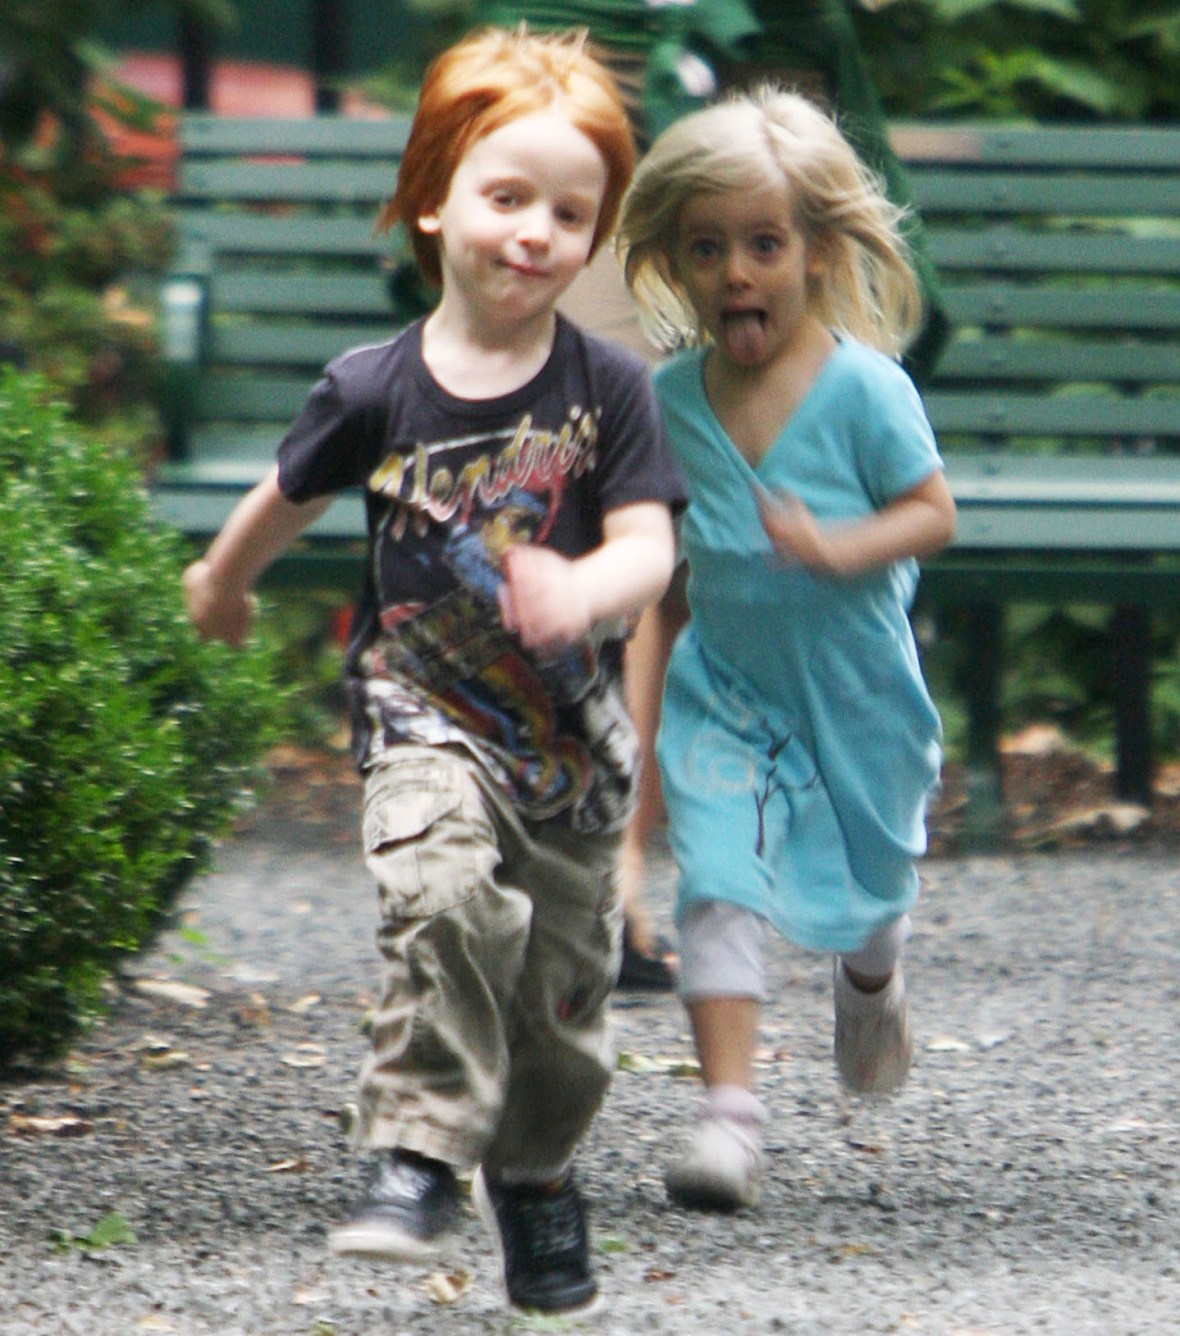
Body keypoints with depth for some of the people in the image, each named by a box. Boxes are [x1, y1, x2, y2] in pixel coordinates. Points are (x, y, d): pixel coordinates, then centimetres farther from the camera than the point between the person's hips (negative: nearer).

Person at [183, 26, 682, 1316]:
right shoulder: (377, 389, -7)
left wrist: (584, 589, -36)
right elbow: (289, 498, 12)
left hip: (571, 727, 2)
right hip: (425, 712, -2)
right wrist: (222, 581, 29)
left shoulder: (609, 388, -7)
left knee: (563, 976, 11)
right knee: (448, 897, -29)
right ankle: (417, 1155, -25)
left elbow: (649, 545, -14)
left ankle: (535, 1174, 36)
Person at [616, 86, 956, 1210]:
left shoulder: (863, 387, -16)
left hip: (853, 684, -1)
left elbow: (933, 512, -16)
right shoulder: (670, 396, -4)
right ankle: (728, 1108, -18)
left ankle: (870, 981, 53)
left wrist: (836, 548, -31)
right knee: (716, 884, -15)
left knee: (869, 881, 18)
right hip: (723, 687, 2)